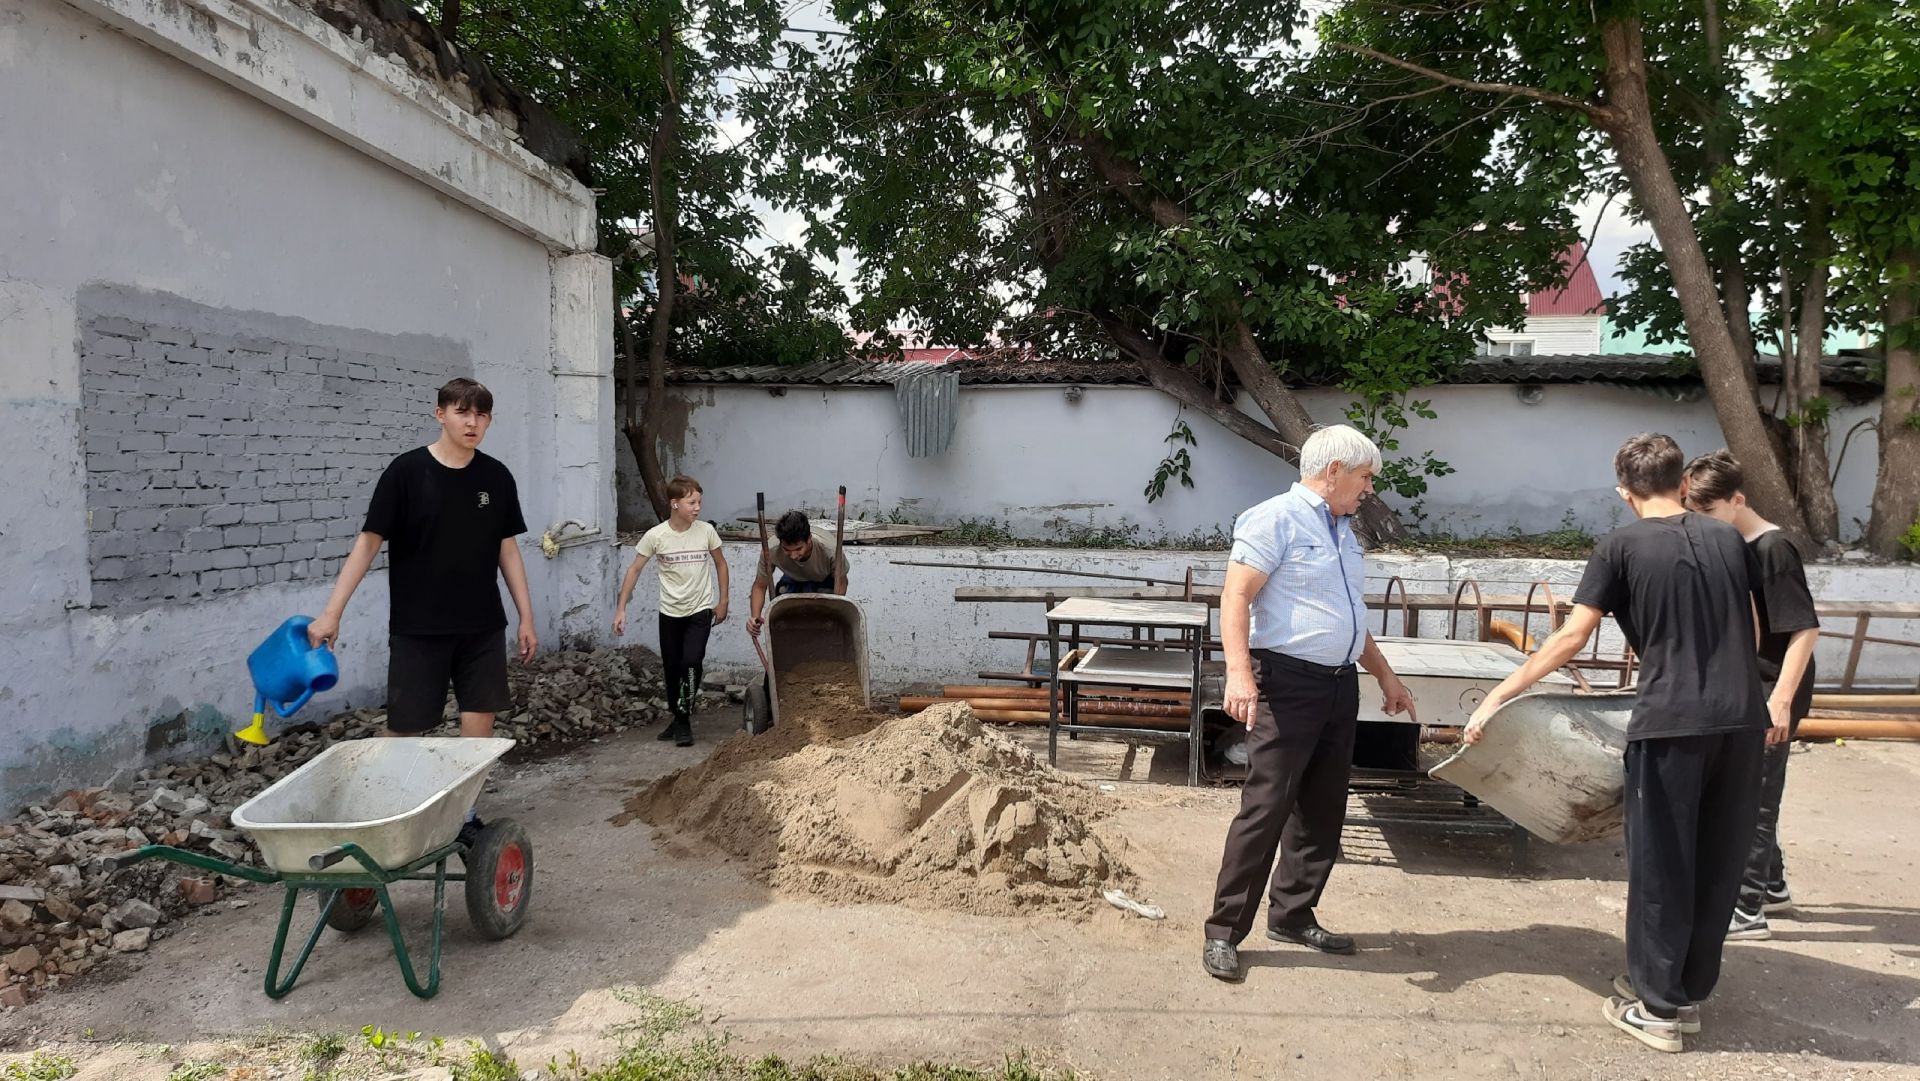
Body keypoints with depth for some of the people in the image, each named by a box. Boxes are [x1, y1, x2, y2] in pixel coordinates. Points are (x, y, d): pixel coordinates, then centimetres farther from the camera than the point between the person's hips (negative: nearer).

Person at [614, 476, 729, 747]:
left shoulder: (706, 531, -8)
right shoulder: (656, 536, -11)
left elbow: (720, 564, 7)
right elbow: (634, 571, -4)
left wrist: (722, 601, 7)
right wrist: (621, 608, -8)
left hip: (700, 611, -1)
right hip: (670, 612, 1)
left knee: (691, 662, -17)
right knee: (671, 667, 9)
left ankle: (684, 720, -3)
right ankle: (678, 719, 27)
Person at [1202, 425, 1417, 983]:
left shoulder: (1342, 530, 19)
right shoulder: (1275, 519, -9)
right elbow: (1235, 598, -19)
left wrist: (1386, 677, 28)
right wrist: (1239, 673, -30)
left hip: (1339, 686, 9)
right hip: (1287, 684, -9)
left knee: (1322, 812, 12)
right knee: (1265, 809, -8)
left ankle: (1293, 916, 25)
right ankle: (1224, 931, 1)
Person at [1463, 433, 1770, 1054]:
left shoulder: (1621, 547, -3)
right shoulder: (1729, 539, 11)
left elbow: (1571, 638, -8)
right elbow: (1752, 632, 20)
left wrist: (1497, 698, -5)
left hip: (1672, 723, -5)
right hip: (1742, 721, 5)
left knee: (1662, 866, 6)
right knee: (1718, 862, 15)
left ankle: (1659, 1009, 15)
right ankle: (1686, 993, 28)